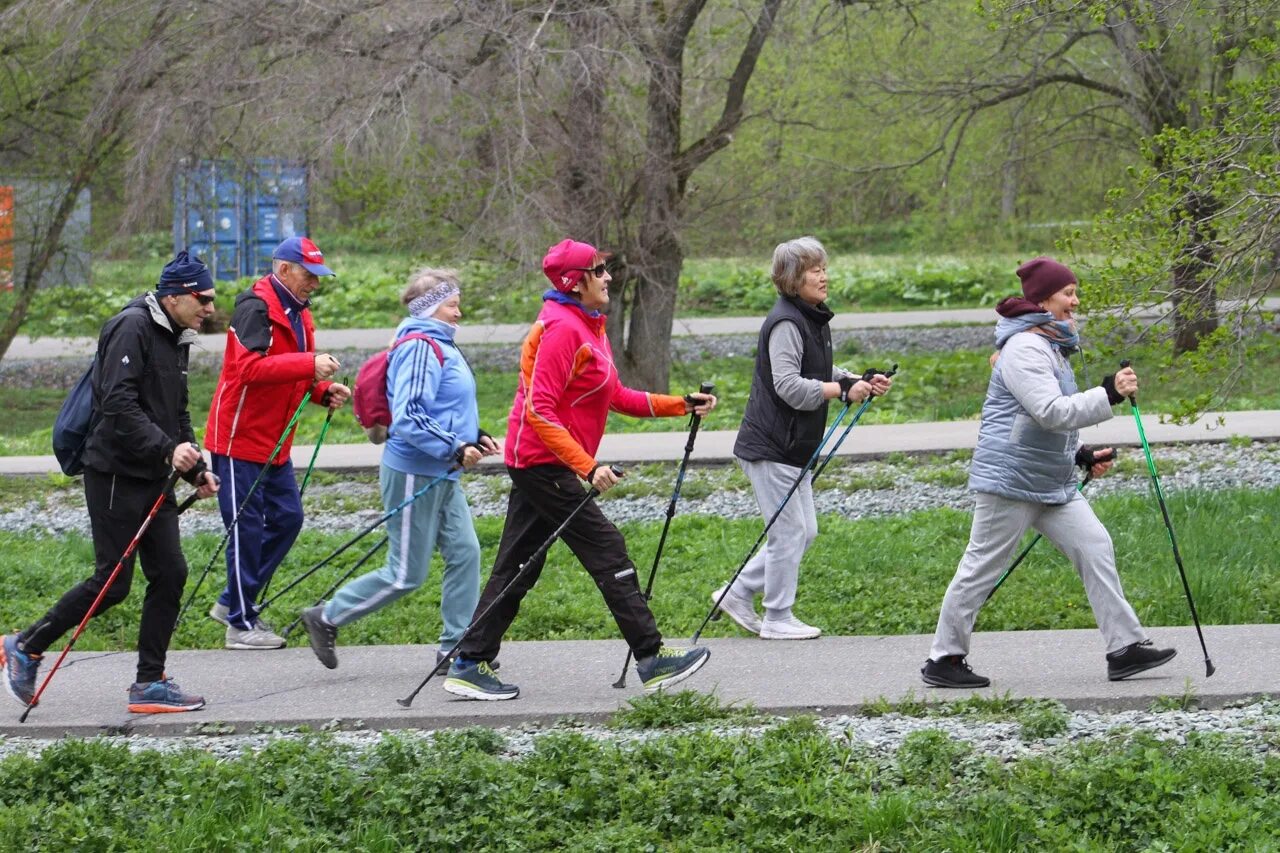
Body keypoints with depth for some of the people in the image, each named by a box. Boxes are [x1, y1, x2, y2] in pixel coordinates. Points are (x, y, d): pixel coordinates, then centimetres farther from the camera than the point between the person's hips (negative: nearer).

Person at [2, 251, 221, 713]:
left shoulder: (175, 338, 15)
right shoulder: (132, 328, -15)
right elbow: (118, 403, -24)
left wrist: (196, 468, 12)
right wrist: (167, 449, -28)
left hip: (154, 479, 9)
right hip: (116, 475, -9)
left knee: (170, 573, 3)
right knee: (112, 582, -6)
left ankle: (150, 683, 9)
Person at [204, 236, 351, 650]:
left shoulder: (297, 312, 15)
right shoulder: (256, 308, -16)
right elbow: (252, 367, -29)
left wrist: (324, 390, 1)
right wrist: (309, 365, -34)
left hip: (273, 442, 10)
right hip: (240, 438, -10)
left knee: (287, 518, 11)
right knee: (246, 527, -5)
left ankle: (233, 602, 22)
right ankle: (241, 624, 3)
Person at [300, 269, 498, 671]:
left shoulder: (441, 347, 14)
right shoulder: (420, 349, -18)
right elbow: (408, 418, -26)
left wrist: (474, 437, 10)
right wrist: (455, 448, -25)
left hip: (442, 475, 10)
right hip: (414, 474, -10)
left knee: (465, 552, 5)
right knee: (406, 574, -3)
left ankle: (457, 646, 11)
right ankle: (326, 619, 10)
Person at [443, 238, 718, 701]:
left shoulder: (589, 326, 15)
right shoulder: (562, 329, -17)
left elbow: (616, 398, 20)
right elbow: (539, 411, -22)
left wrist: (683, 404, 13)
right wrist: (587, 466, -27)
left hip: (537, 465, 10)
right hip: (546, 463, -10)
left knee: (517, 567, 9)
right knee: (608, 551, -7)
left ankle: (471, 664, 11)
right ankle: (652, 658, -4)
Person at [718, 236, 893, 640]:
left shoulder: (812, 320, 14)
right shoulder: (786, 324, -18)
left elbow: (822, 375, 23)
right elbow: (788, 386, -26)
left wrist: (862, 381, 6)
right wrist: (843, 391, -21)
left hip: (794, 448, 10)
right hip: (771, 448, -10)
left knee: (804, 531, 14)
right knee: (790, 531, -4)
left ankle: (738, 593, 21)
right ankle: (777, 619, 6)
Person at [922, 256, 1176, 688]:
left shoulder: (1051, 346, 17)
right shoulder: (1023, 349, -17)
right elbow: (1051, 412, -27)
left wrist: (1082, 455, 17)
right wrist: (1108, 394, -31)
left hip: (1053, 482, 10)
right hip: (1011, 479, -10)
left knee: (1094, 545, 0)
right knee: (983, 566, -3)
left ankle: (1125, 647, 0)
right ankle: (943, 660, 7)